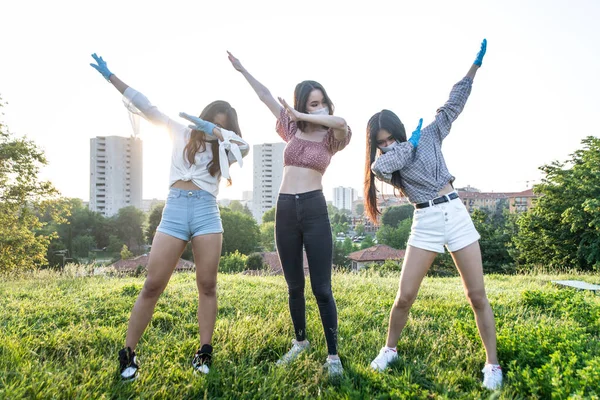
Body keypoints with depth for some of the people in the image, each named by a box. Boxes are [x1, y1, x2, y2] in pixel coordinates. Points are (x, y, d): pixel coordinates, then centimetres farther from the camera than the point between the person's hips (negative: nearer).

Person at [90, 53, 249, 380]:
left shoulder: (223, 150, 16)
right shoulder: (181, 133, 16)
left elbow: (245, 146, -5)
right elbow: (146, 107, 12)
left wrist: (215, 132, -11)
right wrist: (111, 76, 9)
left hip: (207, 212, 1)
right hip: (174, 211, -1)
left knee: (207, 285, 0)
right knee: (152, 286, -3)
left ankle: (204, 352, 10)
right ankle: (128, 354, 6)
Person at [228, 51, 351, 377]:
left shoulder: (331, 137, 3)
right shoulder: (292, 130, 12)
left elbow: (340, 122, -23)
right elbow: (266, 96, 19)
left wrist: (301, 115, -18)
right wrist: (242, 69, 21)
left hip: (314, 209, -3)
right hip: (285, 209, 4)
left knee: (322, 288, -4)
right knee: (294, 286, 13)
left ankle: (333, 354, 7)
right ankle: (299, 341, 32)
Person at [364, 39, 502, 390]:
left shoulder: (430, 135, 7)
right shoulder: (386, 162, 3)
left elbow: (454, 103, 7)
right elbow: (378, 167, -21)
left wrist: (476, 65, 5)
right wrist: (409, 144, -9)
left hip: (457, 215, 0)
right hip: (424, 224, 0)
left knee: (477, 295, 2)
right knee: (405, 297, -1)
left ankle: (493, 364, 14)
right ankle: (389, 350, 23)